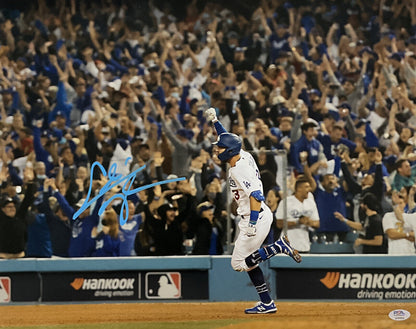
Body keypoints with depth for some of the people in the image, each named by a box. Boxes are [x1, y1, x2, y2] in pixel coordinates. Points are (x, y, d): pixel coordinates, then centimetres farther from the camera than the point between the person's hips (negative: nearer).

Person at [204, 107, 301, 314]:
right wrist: (214, 121, 22)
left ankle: (279, 247, -9)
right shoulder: (243, 156, 6)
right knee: (247, 261, 14)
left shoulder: (240, 169, -21)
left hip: (257, 218, -10)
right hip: (254, 218, 10)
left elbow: (256, 196, -29)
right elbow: (227, 139, 25)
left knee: (239, 263, -6)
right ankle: (266, 304, 14)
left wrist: (252, 223, -33)